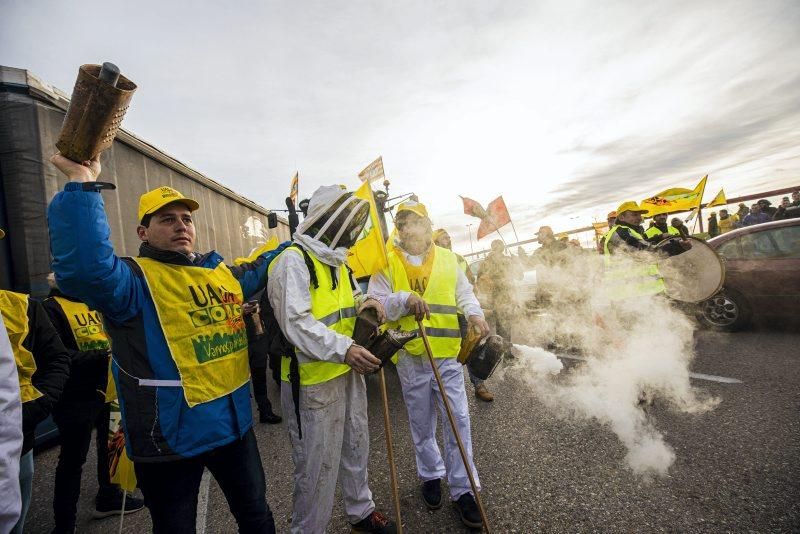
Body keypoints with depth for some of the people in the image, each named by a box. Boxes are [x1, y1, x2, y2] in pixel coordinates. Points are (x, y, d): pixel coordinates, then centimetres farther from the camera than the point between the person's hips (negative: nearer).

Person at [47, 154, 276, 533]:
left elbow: (261, 269, 25)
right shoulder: (135, 278, -14)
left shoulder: (223, 271, 6)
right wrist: (82, 183, -35)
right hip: (172, 435, -5)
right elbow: (84, 269, -36)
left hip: (234, 423, 6)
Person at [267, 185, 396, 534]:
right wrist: (343, 349, -35)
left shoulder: (336, 260, 13)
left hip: (348, 373, 9)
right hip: (313, 381, -9)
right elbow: (296, 323, -25)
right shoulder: (293, 260, -17)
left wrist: (362, 304, -1)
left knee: (356, 448, 24)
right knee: (318, 467, 6)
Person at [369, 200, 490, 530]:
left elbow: (464, 293, 7)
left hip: (447, 354, 1)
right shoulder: (387, 264, -1)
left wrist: (474, 313, -14)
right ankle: (431, 475, 40)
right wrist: (404, 298, -24)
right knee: (422, 424, 16)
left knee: (458, 421, 6)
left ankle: (462, 489, 25)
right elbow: (375, 304, -6)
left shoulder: (448, 259, 5)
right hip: (410, 357, 0)